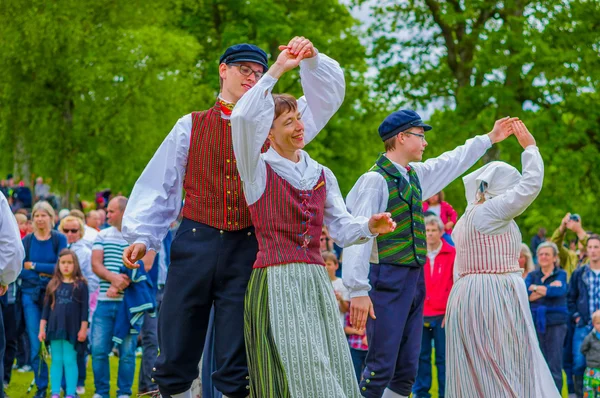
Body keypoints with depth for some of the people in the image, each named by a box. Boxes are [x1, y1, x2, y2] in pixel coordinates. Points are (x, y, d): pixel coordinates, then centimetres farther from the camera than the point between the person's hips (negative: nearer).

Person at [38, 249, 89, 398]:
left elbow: (84, 308, 0)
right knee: (56, 361, 5)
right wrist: (42, 329, 5)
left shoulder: (80, 284, 0)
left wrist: (83, 329, -5)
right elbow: (46, 307, 9)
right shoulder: (53, 284, 8)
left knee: (70, 361, -2)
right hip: (55, 327, 3)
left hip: (73, 329, -3)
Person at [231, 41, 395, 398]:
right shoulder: (258, 170, 0)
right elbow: (243, 118, -17)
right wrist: (277, 70, -14)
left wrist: (369, 226, -6)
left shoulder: (322, 175, 15)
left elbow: (342, 229, 15)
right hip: (275, 284, -5)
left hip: (316, 284, 5)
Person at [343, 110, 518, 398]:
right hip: (387, 280, -9)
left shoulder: (415, 175, 14)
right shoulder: (375, 179, -12)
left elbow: (452, 162, 32)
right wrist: (358, 290, -26)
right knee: (381, 369, -12)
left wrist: (489, 138, 42)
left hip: (414, 279, 9)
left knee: (407, 371, 7)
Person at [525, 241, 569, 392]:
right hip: (535, 323, 2)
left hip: (555, 324, -2)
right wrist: (548, 289, -14)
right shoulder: (532, 275, 10)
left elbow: (558, 291, -16)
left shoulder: (561, 275, 5)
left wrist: (535, 288, -8)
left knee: (554, 366, -3)